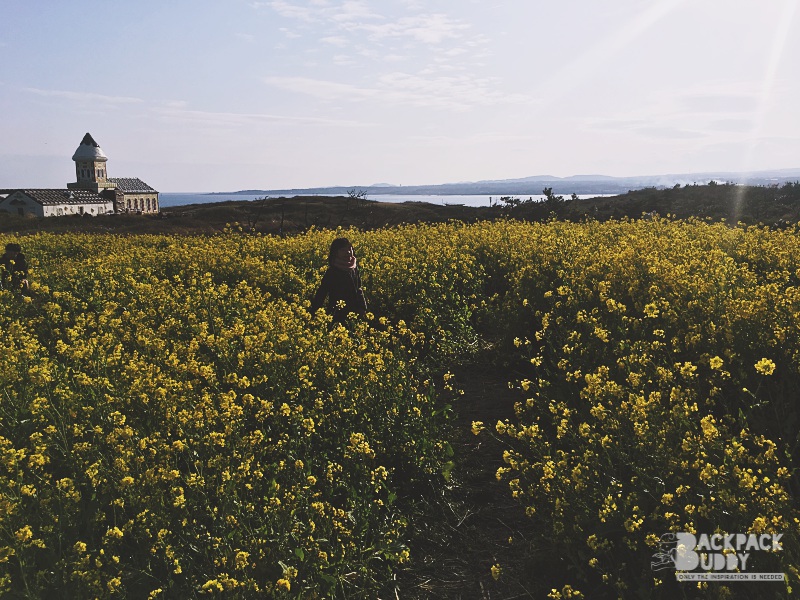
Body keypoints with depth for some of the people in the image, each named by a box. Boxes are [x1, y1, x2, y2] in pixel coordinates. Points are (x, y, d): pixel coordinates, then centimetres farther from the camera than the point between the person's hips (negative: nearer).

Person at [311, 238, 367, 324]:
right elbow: (321, 294, -13)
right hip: (338, 316, -5)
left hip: (355, 313, 5)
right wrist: (313, 313, -17)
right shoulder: (332, 272, -12)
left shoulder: (354, 268, 4)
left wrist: (363, 308, 9)